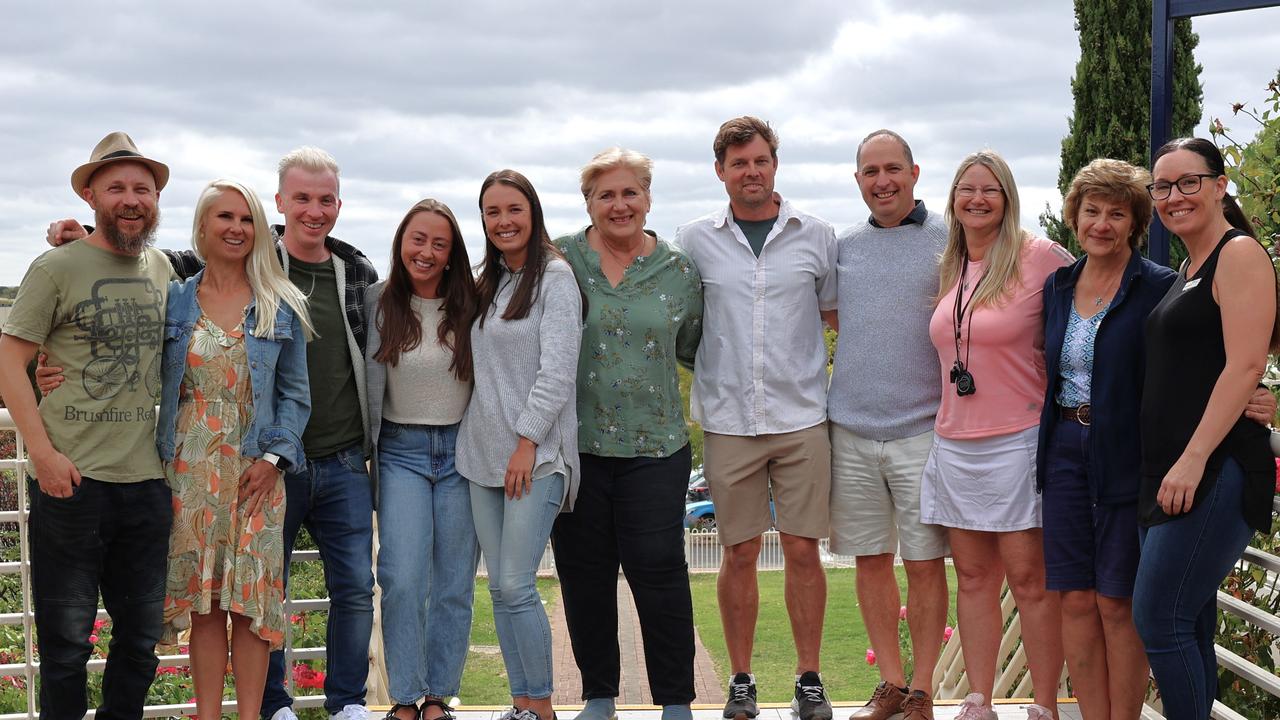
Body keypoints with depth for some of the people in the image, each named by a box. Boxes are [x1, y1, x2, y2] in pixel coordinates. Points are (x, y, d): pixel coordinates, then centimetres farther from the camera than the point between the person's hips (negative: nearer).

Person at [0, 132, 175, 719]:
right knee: (67, 637, 4)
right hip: (72, 479, -5)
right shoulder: (58, 267, -5)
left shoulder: (161, 268, 10)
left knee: (141, 635, 13)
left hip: (147, 478, 5)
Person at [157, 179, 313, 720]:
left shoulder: (281, 307, 6)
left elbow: (295, 393, 6)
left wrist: (273, 457, -6)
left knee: (252, 597, 0)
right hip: (190, 471, 1)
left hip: (255, 472, 0)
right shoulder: (173, 300, 6)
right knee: (202, 598, 4)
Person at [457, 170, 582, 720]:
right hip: (484, 452, 7)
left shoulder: (554, 277, -5)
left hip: (536, 453, -7)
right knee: (500, 588, 5)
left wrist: (527, 442, -16)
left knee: (516, 585, -10)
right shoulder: (487, 282, 17)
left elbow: (557, 369, -13)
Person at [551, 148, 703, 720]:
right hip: (576, 446, 0)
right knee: (584, 575, 8)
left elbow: (692, 349, 18)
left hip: (655, 447, 0)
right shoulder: (560, 260, 1)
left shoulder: (679, 269, 6)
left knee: (659, 572, -4)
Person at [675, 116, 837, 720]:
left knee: (803, 550, 3)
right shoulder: (695, 241, 5)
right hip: (728, 421, 0)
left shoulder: (815, 236, 6)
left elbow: (840, 317, 13)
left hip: (802, 418, 0)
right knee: (739, 553, 5)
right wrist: (709, 380, 2)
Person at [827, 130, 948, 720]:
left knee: (924, 563, 1)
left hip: (922, 429, -4)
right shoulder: (842, 246, 12)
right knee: (871, 559, 9)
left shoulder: (950, 240, -1)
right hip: (850, 429, 4)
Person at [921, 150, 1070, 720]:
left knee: (1030, 580, -3)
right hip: (954, 443, 6)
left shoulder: (1040, 257, -6)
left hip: (1018, 440, -6)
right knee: (973, 577, 9)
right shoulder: (949, 271, 12)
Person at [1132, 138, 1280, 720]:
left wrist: (1194, 458, -22)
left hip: (1215, 471, -9)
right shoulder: (1186, 270, 19)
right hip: (1168, 473, 9)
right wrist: (1166, 469, 15)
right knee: (1189, 627, 10)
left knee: (1160, 621, -10)